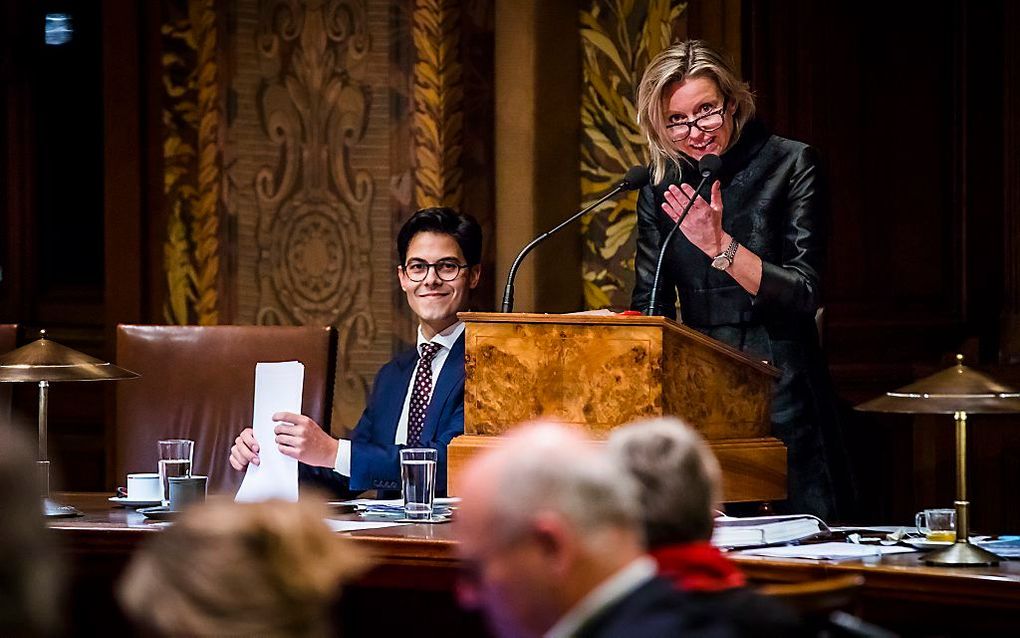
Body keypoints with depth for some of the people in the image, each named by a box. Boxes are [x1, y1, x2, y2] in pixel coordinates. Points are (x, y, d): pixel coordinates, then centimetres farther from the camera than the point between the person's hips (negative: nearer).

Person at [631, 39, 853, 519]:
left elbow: (805, 295, -10)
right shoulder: (662, 187, 8)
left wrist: (720, 245, -19)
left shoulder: (789, 165, -4)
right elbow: (649, 307, 10)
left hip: (781, 398, -3)